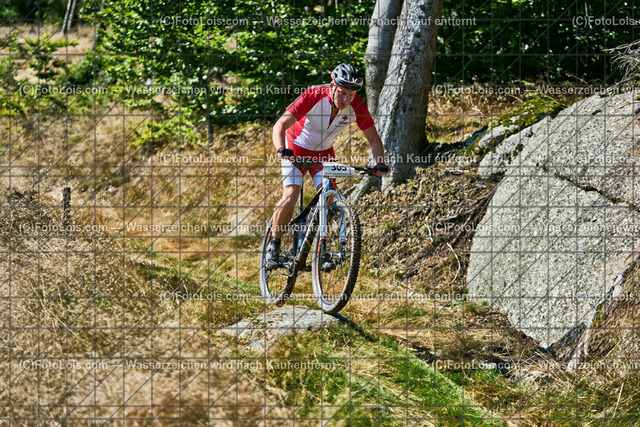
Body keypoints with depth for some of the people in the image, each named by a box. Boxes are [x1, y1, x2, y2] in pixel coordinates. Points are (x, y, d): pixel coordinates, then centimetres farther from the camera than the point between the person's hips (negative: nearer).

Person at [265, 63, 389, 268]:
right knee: (291, 196, -19)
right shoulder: (313, 97, -31)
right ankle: (273, 245, -1)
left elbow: (374, 139, -10)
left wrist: (380, 163, -28)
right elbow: (280, 125, -35)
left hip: (324, 152, 3)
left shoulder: (357, 106, -21)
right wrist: (282, 149, -54)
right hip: (296, 149, -3)